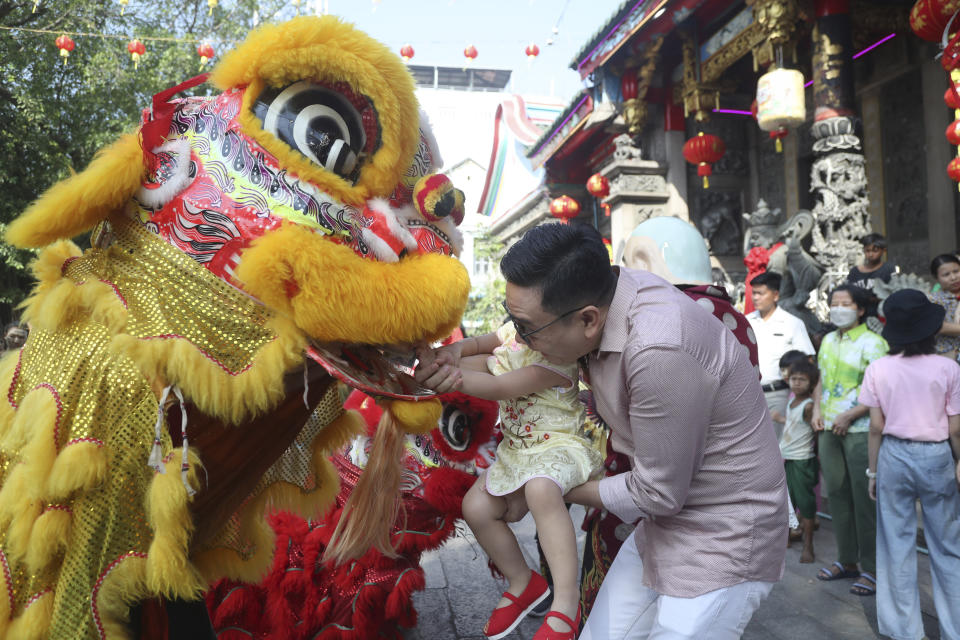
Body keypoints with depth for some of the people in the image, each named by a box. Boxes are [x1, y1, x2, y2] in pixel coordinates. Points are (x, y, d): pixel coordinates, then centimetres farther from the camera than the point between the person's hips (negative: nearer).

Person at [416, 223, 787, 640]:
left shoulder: (659, 352, -34)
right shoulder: (598, 290, -10)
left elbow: (657, 492, -21)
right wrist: (458, 353, -6)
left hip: (724, 538, -8)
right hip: (666, 524, 8)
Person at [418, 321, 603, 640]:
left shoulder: (556, 357, -26)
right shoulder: (512, 332, -1)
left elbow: (498, 389, -28)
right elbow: (478, 344, 13)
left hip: (557, 446, -9)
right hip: (516, 449, 9)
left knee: (540, 489, -40)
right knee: (476, 506, -5)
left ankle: (566, 600, -29)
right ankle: (522, 582, 19)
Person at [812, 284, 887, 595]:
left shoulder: (872, 343, -7)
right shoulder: (828, 341, 14)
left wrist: (849, 416, -17)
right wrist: (817, 410, 6)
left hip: (860, 430, -7)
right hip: (829, 429, 7)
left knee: (865, 499, -3)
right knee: (837, 494, 12)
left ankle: (872, 569, 8)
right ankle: (847, 560, 25)